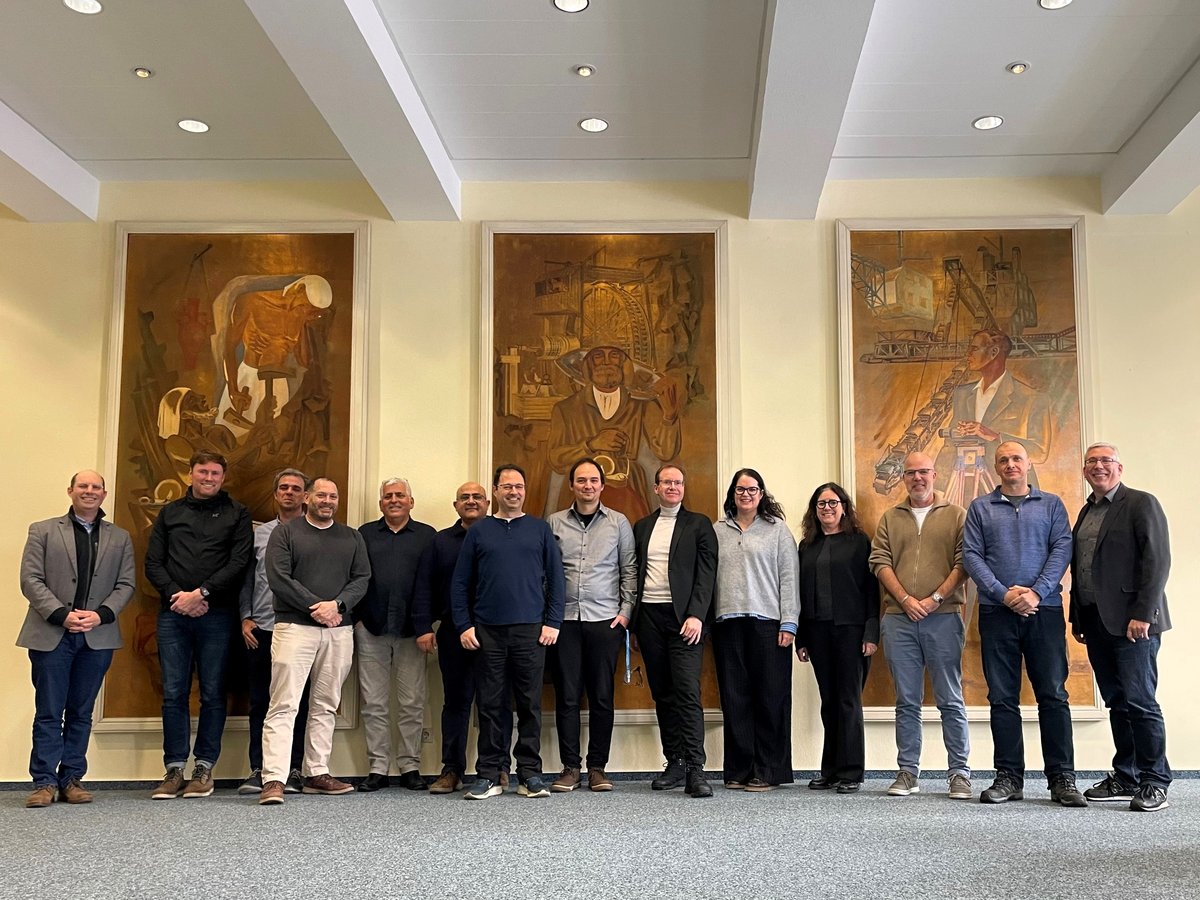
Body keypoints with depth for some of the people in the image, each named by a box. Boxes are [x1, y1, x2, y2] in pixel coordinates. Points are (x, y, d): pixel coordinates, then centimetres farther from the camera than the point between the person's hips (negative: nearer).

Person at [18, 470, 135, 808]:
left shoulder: (120, 538, 13)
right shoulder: (43, 531, 8)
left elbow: (126, 584, 7)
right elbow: (31, 580, -1)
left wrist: (100, 614, -10)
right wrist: (62, 614, -13)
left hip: (97, 637, 2)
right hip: (51, 635, -2)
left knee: (81, 713, 6)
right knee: (49, 713, 0)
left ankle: (71, 779, 12)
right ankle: (44, 783, 4)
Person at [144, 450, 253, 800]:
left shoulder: (237, 514, 8)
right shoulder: (170, 513, 16)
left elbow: (239, 562, -3)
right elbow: (153, 563, 10)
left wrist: (201, 593, -11)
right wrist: (175, 594, -7)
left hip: (217, 614, -2)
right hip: (173, 614, 2)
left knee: (213, 693, 1)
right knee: (173, 693, 2)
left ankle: (204, 768, 8)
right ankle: (174, 770, 8)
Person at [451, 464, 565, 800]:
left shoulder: (540, 529, 8)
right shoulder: (479, 531, 9)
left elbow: (556, 579, 7)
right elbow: (460, 583, 8)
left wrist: (553, 621, -2)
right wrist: (464, 625, 0)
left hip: (531, 630, 0)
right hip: (487, 632, 0)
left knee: (530, 704, 3)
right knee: (490, 705, 4)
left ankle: (530, 774, 11)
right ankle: (489, 775, 11)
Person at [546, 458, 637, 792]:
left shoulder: (618, 523, 7)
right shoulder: (554, 523, 8)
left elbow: (629, 570, 7)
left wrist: (626, 611, -1)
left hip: (605, 621, 0)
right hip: (564, 620, 0)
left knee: (602, 696, 2)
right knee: (567, 696, 2)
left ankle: (597, 767, 11)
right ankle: (570, 767, 10)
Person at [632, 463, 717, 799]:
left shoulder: (698, 524, 4)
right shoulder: (642, 526, 16)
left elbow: (706, 573, -3)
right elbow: (635, 572, 14)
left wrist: (696, 616, -14)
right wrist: (632, 615, 4)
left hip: (684, 617, -4)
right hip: (649, 617, 4)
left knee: (687, 692, -13)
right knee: (662, 694, 7)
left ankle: (695, 770, -13)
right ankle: (675, 764, 14)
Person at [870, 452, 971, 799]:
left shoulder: (956, 516, 7)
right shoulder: (890, 519, 15)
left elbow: (964, 562, -2)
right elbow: (880, 562, 6)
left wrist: (936, 598, -11)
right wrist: (905, 600, -7)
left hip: (943, 617, -2)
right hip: (898, 619, 3)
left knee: (951, 700, 1)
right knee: (907, 702, 7)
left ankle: (959, 773, 8)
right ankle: (907, 772, 12)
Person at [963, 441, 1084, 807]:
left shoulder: (1051, 505, 11)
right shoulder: (980, 508, 11)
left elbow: (1062, 548, 0)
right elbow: (971, 555, 3)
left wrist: (1037, 593, -12)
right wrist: (1004, 594, -10)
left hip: (1044, 610, 0)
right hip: (996, 612, 1)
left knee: (1053, 695, -2)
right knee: (1002, 698, 2)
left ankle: (1062, 778, 3)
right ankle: (1009, 777, 8)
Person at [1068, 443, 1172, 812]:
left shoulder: (1141, 504, -3)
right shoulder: (1086, 512, 18)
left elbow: (1158, 560, -11)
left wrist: (1143, 614, -17)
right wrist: (1077, 617, 14)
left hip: (1131, 622, -7)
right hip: (1097, 622, 7)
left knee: (1140, 702, -5)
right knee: (1117, 703, 10)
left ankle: (1154, 783, 4)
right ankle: (1126, 778, 16)